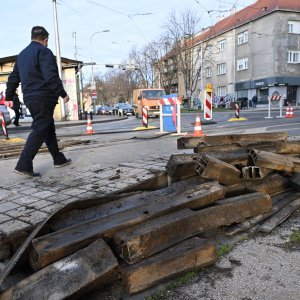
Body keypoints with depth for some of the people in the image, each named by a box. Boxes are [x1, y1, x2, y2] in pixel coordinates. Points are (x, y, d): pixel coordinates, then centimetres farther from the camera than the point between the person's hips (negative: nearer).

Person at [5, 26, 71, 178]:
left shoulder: (22, 54, 18)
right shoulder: (44, 52, -8)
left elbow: (13, 78, 21)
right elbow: (52, 76, -20)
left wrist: (9, 96, 25)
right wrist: (63, 94, -14)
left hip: (29, 98, 9)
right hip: (43, 98, -9)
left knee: (49, 128, 17)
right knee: (39, 130, -8)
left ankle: (58, 159, 25)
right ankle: (24, 165, -13)